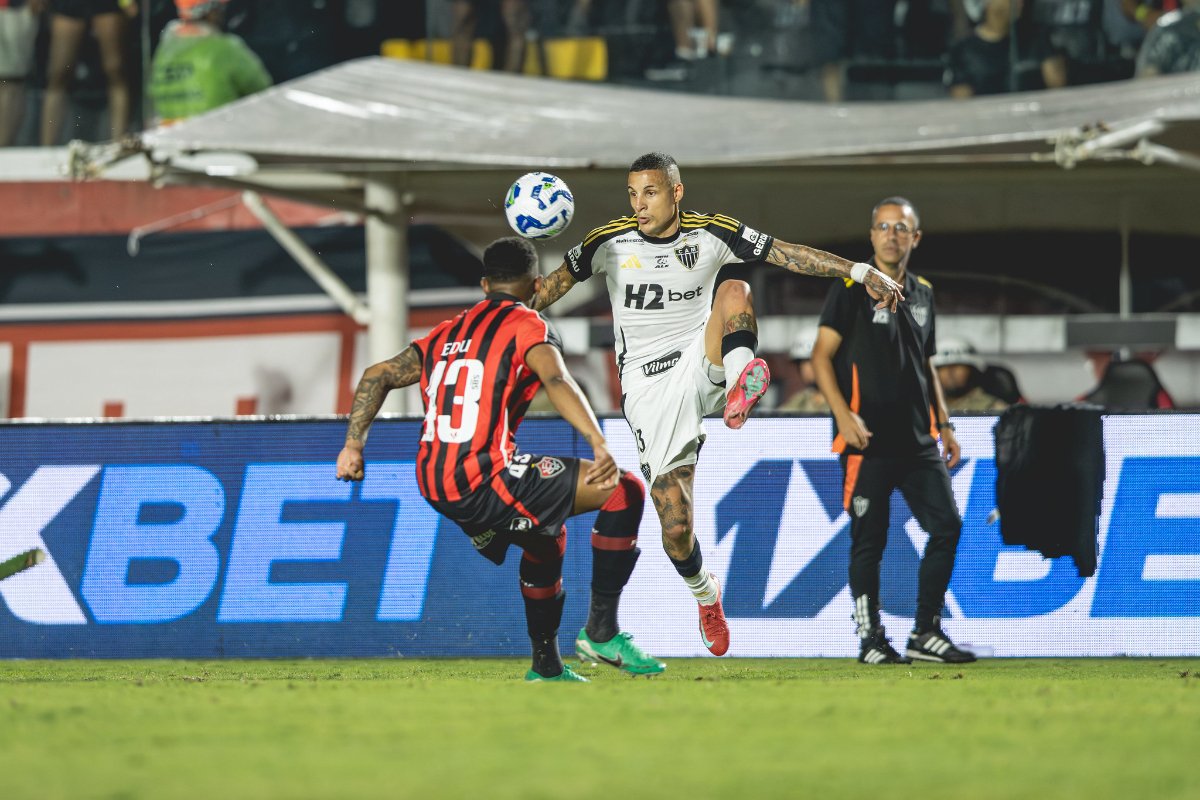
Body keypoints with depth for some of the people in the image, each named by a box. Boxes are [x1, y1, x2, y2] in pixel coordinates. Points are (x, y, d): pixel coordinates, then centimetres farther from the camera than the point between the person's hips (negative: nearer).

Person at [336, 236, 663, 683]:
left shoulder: (448, 333, 21)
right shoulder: (526, 326, 0)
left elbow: (379, 375, 18)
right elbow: (556, 381, -18)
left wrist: (353, 445, 15)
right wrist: (599, 445, -29)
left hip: (435, 489, 8)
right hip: (484, 479, -8)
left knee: (547, 536, 33)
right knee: (624, 491, -2)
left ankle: (546, 664, 35)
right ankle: (601, 631, -4)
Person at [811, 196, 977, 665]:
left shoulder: (922, 294, 15)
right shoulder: (852, 288, -4)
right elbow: (822, 355, -8)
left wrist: (943, 424, 17)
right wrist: (843, 414, -20)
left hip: (917, 441, 6)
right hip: (869, 441, -6)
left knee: (947, 527, -1)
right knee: (869, 540, -2)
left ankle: (926, 633, 6)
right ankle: (870, 639, 6)